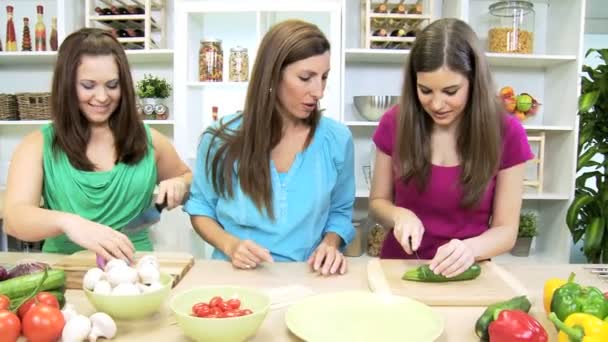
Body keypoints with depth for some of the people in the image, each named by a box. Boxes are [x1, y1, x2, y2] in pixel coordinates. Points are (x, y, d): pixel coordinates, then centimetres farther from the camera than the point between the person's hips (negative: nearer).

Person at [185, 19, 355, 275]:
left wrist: (330, 243, -8)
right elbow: (200, 208, 7)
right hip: (237, 274, 0)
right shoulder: (222, 138, -4)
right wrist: (229, 245, -10)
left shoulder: (337, 139, 0)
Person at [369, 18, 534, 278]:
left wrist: (470, 248, -23)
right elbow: (378, 202, 6)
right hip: (399, 268, 0)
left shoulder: (506, 133, -8)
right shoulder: (395, 123, -6)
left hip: (464, 276, 1)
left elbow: (506, 229, -4)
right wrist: (400, 215, -15)